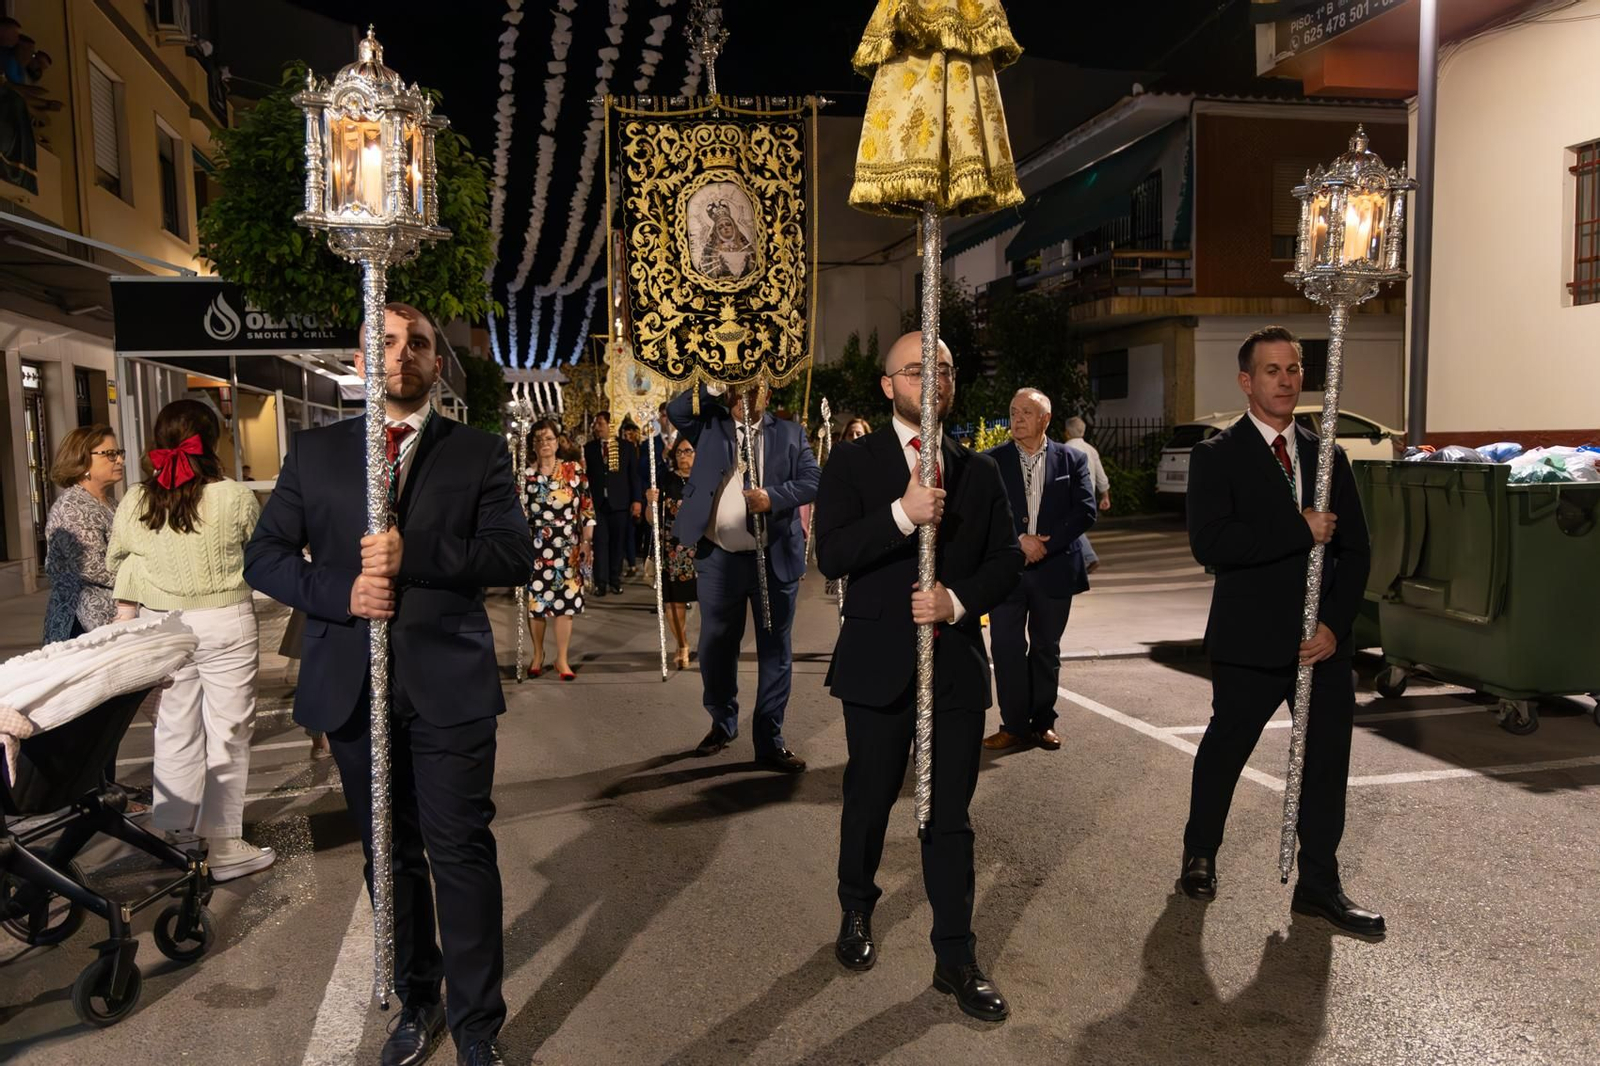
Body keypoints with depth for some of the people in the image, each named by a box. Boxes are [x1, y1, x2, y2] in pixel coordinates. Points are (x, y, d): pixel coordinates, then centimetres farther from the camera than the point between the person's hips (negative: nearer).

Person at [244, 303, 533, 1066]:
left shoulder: (479, 453, 3)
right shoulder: (314, 452, 9)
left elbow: (515, 554, -8)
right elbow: (265, 556, 6)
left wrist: (416, 556, -20)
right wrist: (341, 593, -12)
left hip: (448, 686, -2)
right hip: (352, 685, 3)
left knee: (462, 854, 0)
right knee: (391, 856, 15)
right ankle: (416, 1004, 33)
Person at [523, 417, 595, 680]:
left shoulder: (575, 471, 4)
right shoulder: (524, 475, 3)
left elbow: (586, 508, 6)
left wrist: (587, 541, 1)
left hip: (568, 548, 0)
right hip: (536, 548, 0)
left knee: (565, 601, 0)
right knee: (535, 601, 5)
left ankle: (562, 659, 11)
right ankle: (538, 655, 24)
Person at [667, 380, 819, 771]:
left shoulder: (790, 433, 6)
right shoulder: (711, 427, 7)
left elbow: (812, 481, -3)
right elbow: (675, 409, -8)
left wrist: (774, 497, -19)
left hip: (775, 559, -1)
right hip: (719, 560, 1)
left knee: (775, 651, 4)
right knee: (716, 648, 13)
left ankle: (770, 741, 15)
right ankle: (722, 724, 34)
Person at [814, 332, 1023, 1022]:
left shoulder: (979, 472, 8)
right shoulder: (853, 463, -2)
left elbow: (1007, 560, 6)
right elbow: (830, 556, -14)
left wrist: (959, 600, -12)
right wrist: (902, 514, -26)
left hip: (956, 662, 2)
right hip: (878, 663, -2)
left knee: (950, 814, 7)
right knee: (869, 798, 14)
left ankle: (955, 958, 20)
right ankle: (856, 912, 40)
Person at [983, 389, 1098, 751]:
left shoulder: (1071, 460, 4)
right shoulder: (992, 461, 2)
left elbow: (1086, 511, -4)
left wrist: (1046, 544, -12)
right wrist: (1020, 539, -15)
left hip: (1054, 569, 1)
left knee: (1046, 649, 11)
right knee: (1007, 649, 1)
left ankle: (1043, 722, 23)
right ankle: (1014, 724, 12)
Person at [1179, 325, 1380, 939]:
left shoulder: (1327, 456, 9)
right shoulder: (1217, 457, -6)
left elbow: (1355, 549, 6)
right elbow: (1209, 543, -21)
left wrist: (1335, 624, -7)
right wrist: (1300, 531, -20)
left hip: (1323, 640, 4)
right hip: (1250, 641, -4)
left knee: (1327, 761, 8)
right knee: (1224, 750, 12)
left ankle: (1318, 886, 24)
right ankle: (1200, 855, 35)